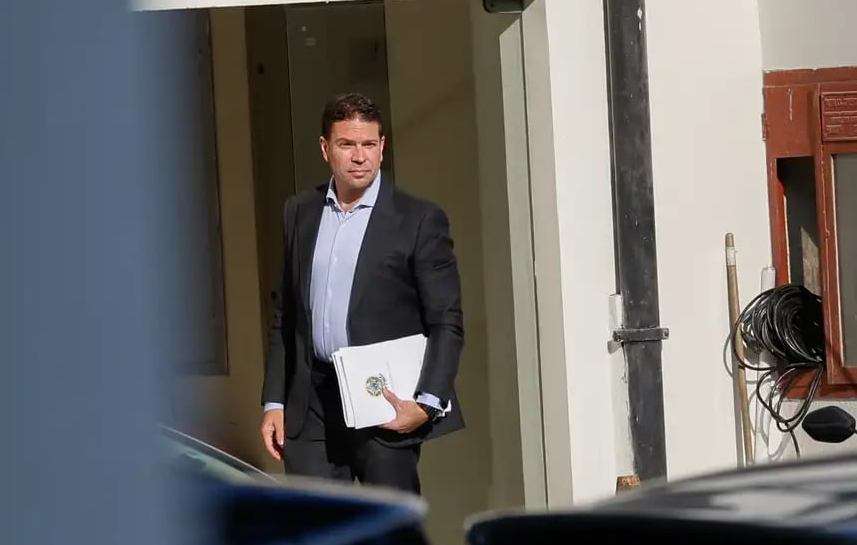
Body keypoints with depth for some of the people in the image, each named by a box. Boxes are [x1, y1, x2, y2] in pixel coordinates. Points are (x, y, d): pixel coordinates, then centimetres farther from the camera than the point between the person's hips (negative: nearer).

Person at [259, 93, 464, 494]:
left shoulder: (419, 220, -3)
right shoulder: (300, 213, 12)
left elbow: (447, 323, -4)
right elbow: (286, 317, 16)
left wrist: (427, 403, -15)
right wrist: (274, 402, 10)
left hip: (387, 408, -4)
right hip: (312, 408, 4)